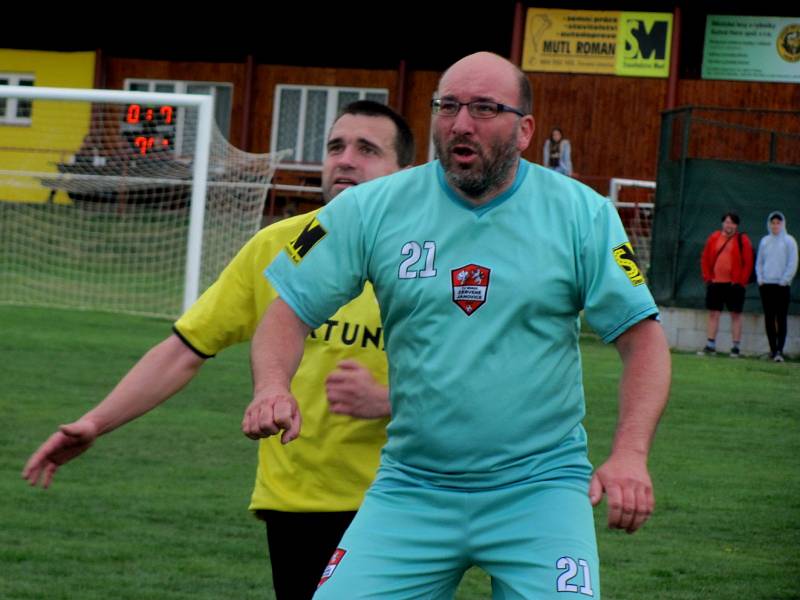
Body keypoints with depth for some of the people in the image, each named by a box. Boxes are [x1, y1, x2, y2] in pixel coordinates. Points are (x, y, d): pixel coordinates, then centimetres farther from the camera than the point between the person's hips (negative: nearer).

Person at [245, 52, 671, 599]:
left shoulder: (581, 214, -1)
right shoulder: (372, 209, 1)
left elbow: (642, 335, -2)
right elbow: (291, 309, 4)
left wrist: (630, 455, -17)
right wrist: (272, 386, -19)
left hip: (539, 490, -1)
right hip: (411, 488, 1)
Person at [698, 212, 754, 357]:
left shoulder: (742, 240, -1)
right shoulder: (714, 238, 9)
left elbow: (748, 263, -3)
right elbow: (705, 259, 13)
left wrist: (741, 281, -9)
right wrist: (707, 277, 4)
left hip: (734, 284, -3)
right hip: (715, 283, 3)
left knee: (735, 315, 0)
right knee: (713, 314, 5)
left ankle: (735, 347, 3)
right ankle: (710, 345, 9)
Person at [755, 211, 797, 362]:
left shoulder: (789, 241, 0)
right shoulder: (764, 241, 12)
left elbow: (792, 264, -4)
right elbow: (759, 262, 15)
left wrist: (784, 280, -10)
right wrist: (760, 279, 3)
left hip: (782, 286, -4)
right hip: (766, 285, 4)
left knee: (781, 319, -9)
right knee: (769, 318, 5)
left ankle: (779, 350, -15)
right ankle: (772, 349, 11)